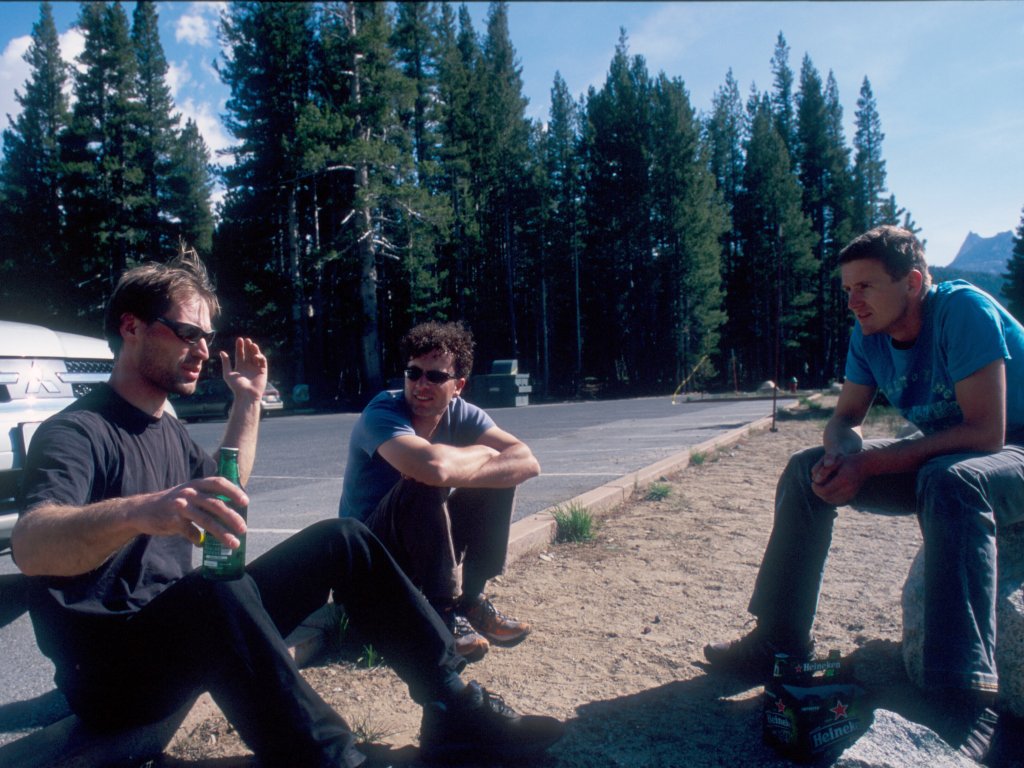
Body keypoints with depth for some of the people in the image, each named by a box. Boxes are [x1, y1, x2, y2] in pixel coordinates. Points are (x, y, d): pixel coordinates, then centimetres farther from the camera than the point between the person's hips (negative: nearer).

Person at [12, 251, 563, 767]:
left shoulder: (169, 430, 12)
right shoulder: (74, 433, -15)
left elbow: (225, 490, 28)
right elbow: (29, 547, -33)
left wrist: (248, 401, 21)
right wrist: (139, 511, -53)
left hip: (188, 632, 8)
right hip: (107, 672, -8)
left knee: (341, 541, -2)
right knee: (219, 590, -40)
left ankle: (453, 705, -5)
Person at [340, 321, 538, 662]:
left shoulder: (461, 414, -7)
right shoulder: (382, 413, -24)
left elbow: (527, 462, -20)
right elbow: (434, 465, -44)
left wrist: (455, 471, -35)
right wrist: (481, 453, -23)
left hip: (425, 542, 6)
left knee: (500, 478, -10)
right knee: (426, 485, -33)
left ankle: (471, 599, -2)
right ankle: (442, 612, -18)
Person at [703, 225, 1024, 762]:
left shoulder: (964, 310, -23)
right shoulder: (869, 334, -3)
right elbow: (845, 418, 3)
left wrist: (869, 463, -29)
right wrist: (842, 451, -22)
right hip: (937, 458, 7)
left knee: (950, 481, -40)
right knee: (807, 470, -5)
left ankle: (966, 706, -39)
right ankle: (781, 642, 2)